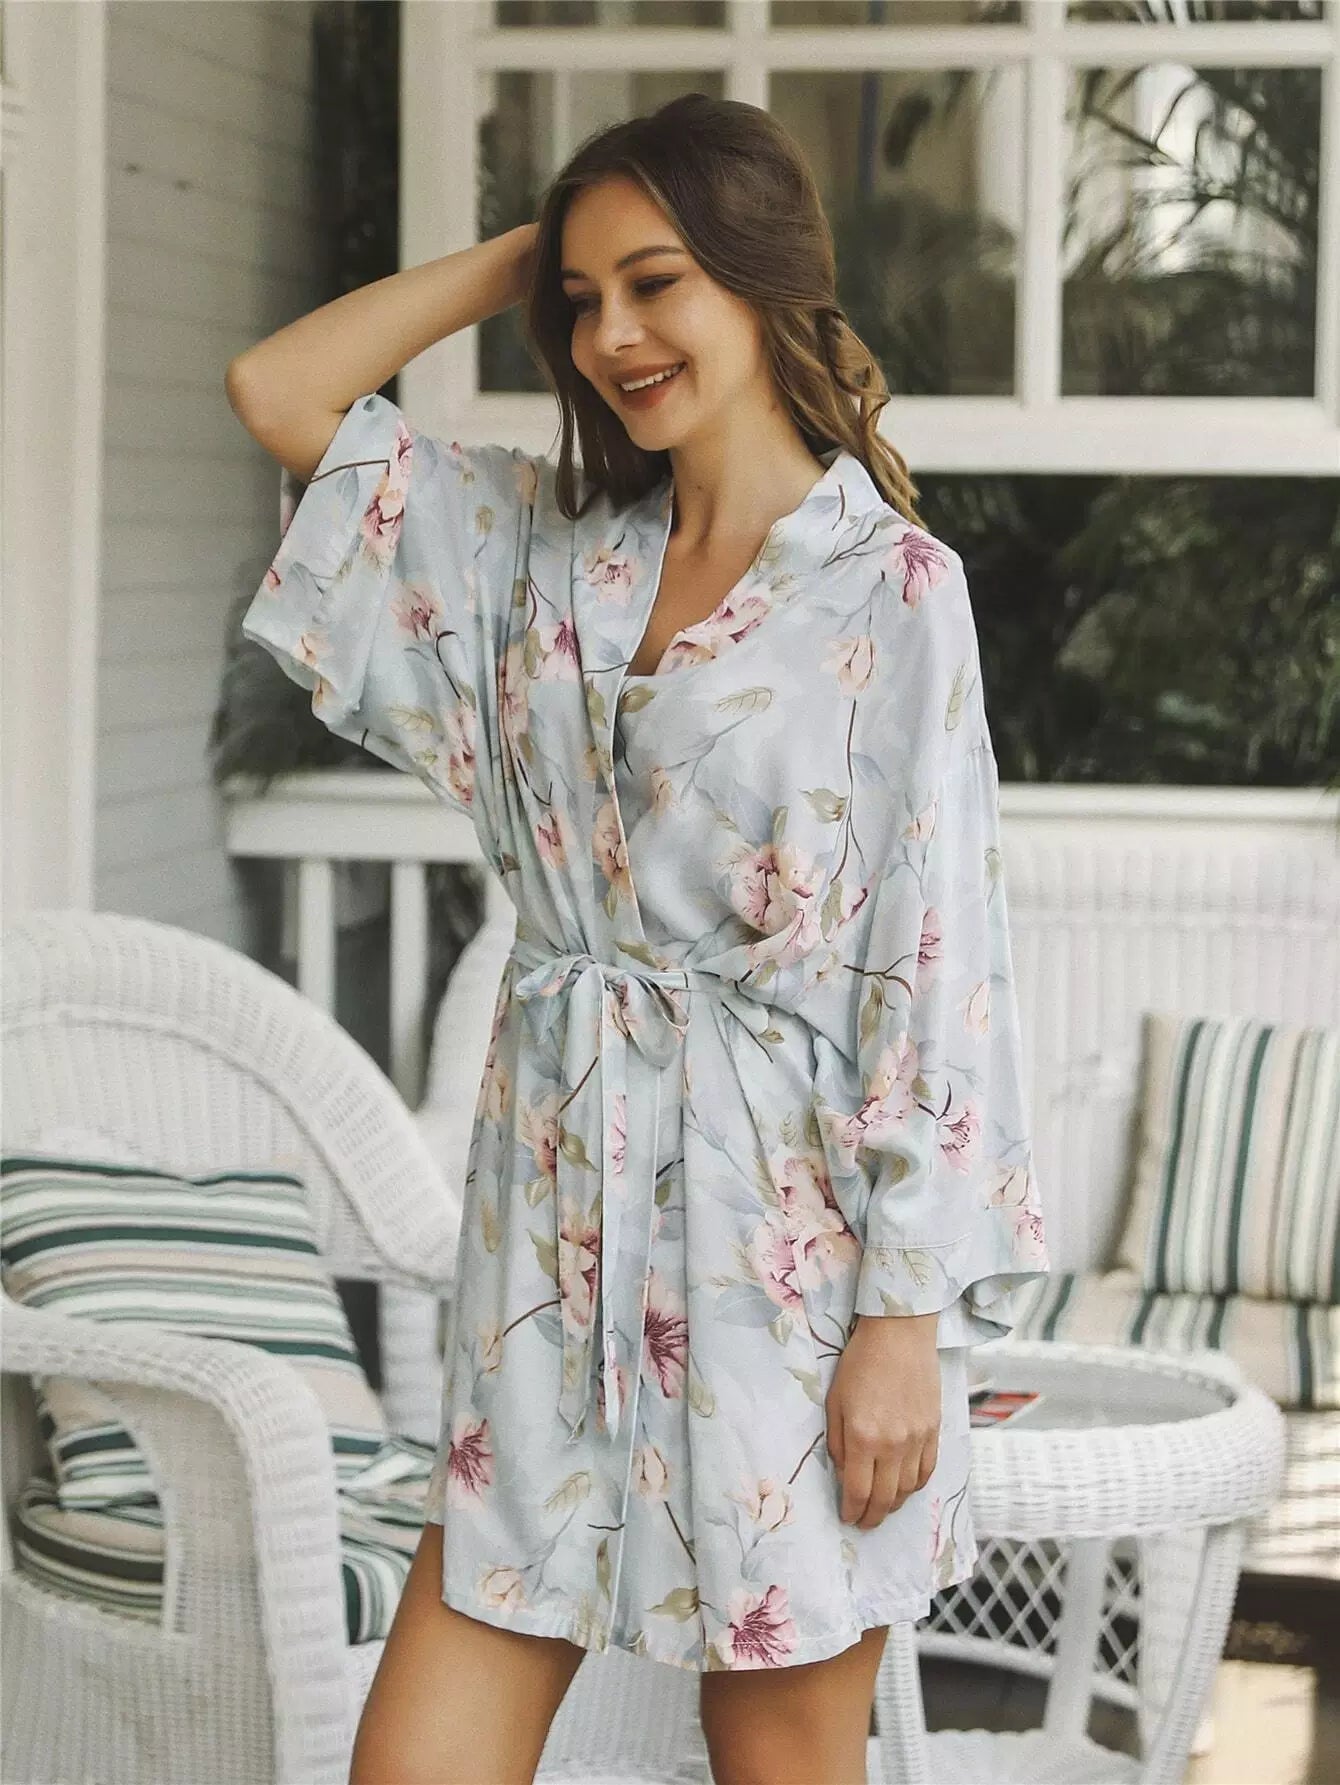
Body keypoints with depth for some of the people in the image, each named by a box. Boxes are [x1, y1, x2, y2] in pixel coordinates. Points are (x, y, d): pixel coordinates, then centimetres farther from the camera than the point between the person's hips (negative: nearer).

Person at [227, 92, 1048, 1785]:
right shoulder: (547, 545, 10)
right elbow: (280, 391, 10)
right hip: (559, 1200, 5)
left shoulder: (892, 585, -7)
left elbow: (934, 958, -10)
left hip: (781, 1222, -5)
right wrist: (521, 257, 8)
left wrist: (909, 1317, -13)